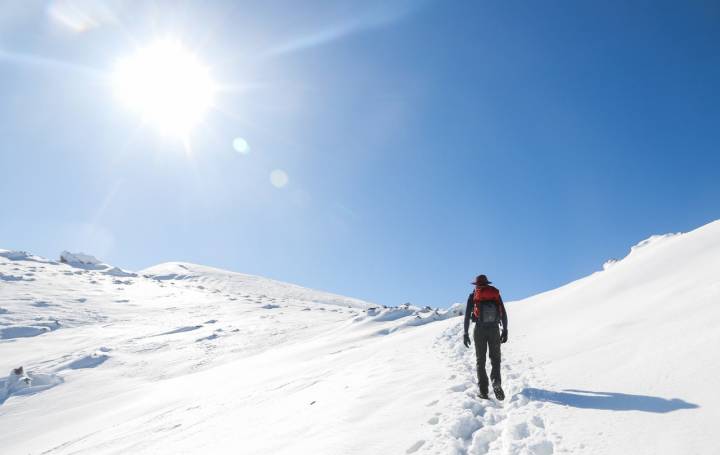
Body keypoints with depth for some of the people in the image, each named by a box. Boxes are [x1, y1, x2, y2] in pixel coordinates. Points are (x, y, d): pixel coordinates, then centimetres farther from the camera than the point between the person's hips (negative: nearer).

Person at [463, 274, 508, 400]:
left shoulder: (473, 295, 8)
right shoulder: (496, 293, 13)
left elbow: (467, 315, 1)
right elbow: (504, 314, 6)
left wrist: (465, 333, 2)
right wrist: (505, 331, 9)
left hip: (480, 329, -1)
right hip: (494, 329, 1)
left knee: (480, 361, 8)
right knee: (495, 359, 9)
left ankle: (483, 391, 3)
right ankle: (496, 382, -17)